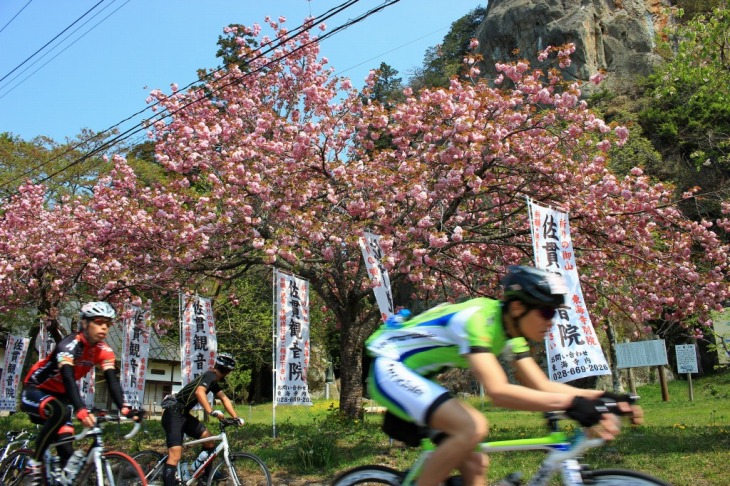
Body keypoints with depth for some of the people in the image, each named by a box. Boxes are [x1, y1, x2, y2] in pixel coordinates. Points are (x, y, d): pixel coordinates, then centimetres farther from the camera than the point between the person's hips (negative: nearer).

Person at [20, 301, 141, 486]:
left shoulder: (104, 351, -11)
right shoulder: (69, 345, -30)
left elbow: (112, 381, -21)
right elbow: (68, 378, -44)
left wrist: (124, 408, -38)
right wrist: (81, 410, -58)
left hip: (59, 395, 6)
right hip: (35, 390, -6)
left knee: (67, 450, -6)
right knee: (60, 412, -36)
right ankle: (34, 465, -20)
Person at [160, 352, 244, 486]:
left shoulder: (214, 380, 14)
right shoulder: (210, 375, -15)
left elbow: (224, 398, 15)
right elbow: (199, 392, -34)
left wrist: (236, 417, 4)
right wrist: (212, 412, -46)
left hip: (184, 414, 10)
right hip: (173, 414, -10)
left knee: (209, 439, 10)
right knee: (175, 455, -19)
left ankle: (207, 475, 24)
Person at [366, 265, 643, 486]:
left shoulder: (511, 333, 2)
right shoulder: (477, 319, -27)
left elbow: (542, 386, 3)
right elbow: (498, 392, -36)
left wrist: (602, 397, -8)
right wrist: (570, 403, -39)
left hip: (413, 377, 9)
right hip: (389, 370, -9)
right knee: (473, 427, -28)